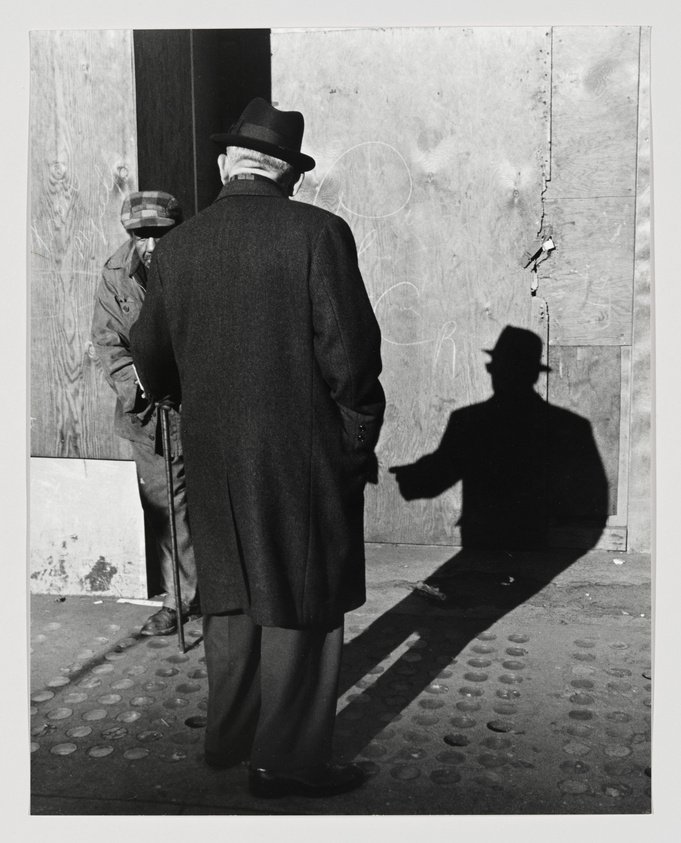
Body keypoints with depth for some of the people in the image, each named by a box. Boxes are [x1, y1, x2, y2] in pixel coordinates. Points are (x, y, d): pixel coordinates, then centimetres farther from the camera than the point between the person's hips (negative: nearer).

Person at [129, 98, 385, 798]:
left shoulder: (175, 247, 2)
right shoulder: (318, 233, -12)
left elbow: (150, 360, 10)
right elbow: (350, 355, -15)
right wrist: (358, 444, -2)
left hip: (212, 457, 5)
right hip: (303, 452, -5)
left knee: (230, 595, 19)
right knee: (300, 603, 8)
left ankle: (228, 733, 33)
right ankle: (286, 758, 18)